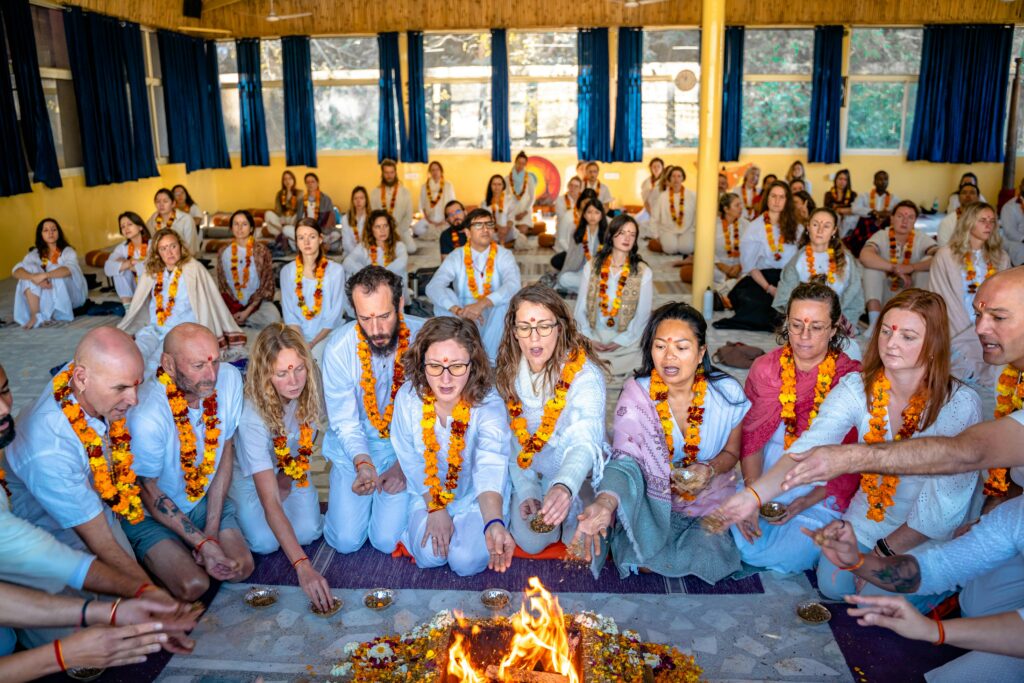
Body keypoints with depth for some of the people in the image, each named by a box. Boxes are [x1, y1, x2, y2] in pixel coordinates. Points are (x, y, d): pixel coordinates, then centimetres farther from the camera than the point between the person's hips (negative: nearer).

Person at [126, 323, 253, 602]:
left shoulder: (230, 378, -19)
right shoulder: (146, 415, -33)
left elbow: (226, 452, -8)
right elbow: (149, 490, -17)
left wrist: (212, 531, -9)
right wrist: (202, 543, -18)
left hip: (204, 499, 4)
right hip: (151, 512, -4)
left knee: (241, 568, -10)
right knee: (193, 585, -19)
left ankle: (188, 548, 19)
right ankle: (157, 558, 14)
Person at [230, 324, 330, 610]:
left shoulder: (311, 389, -27)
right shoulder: (251, 416, -39)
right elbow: (270, 503, -42)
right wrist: (302, 567, -48)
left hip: (292, 470, 3)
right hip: (249, 476, -3)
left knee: (308, 531, -15)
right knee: (264, 541, -18)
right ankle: (233, 511, 13)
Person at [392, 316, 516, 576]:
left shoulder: (489, 404, -28)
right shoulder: (408, 397, -19)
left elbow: (491, 467, -43)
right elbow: (411, 460, -6)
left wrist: (494, 524, -59)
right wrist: (436, 508, -11)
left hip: (476, 497, -2)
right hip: (427, 493, 2)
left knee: (466, 561, -17)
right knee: (429, 556, -16)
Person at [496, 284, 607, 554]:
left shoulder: (584, 372, -25)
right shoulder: (509, 372, -8)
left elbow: (584, 442, -38)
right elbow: (512, 441, -2)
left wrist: (564, 487, -57)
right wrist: (526, 492, -12)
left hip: (577, 477, -3)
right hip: (531, 477, 3)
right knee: (530, 541, -12)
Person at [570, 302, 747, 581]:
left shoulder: (727, 393, -10)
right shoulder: (637, 395, -14)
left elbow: (731, 452, 6)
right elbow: (625, 459, -26)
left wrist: (710, 469, -18)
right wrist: (605, 502, -46)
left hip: (709, 500, 2)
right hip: (652, 501, -1)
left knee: (710, 557, -23)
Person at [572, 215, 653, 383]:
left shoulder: (643, 273, 2)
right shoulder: (591, 266, 6)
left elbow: (643, 315, -1)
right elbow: (581, 307, 4)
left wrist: (620, 341, -12)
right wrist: (588, 337, -9)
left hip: (627, 342, 0)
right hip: (594, 339, 0)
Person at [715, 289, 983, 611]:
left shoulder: (960, 404, -25)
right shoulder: (856, 388, -16)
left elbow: (945, 504, -21)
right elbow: (808, 449, -29)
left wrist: (886, 550, -15)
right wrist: (753, 495, -45)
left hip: (927, 537, -3)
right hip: (868, 516, 4)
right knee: (833, 586, 2)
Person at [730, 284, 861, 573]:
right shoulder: (765, 368, -1)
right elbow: (751, 436, -3)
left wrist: (808, 501, -20)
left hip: (822, 494, -2)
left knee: (782, 556, -18)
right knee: (746, 546, -17)